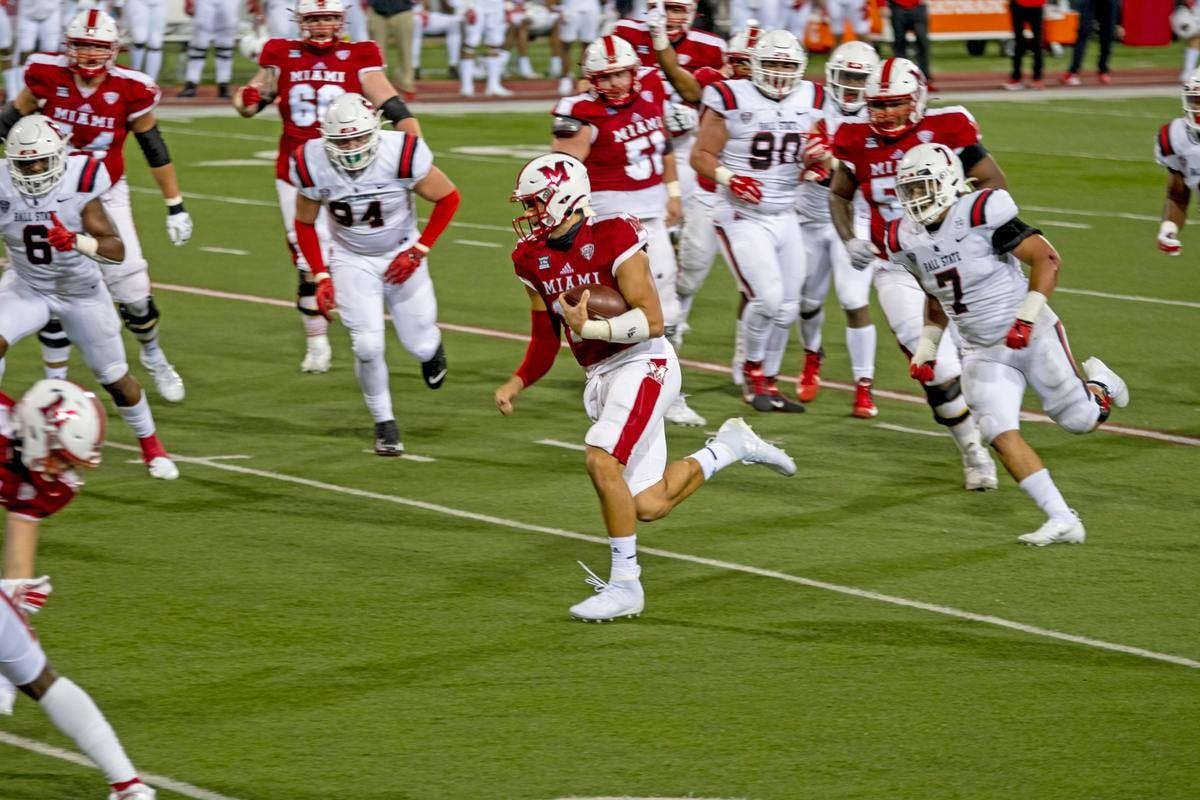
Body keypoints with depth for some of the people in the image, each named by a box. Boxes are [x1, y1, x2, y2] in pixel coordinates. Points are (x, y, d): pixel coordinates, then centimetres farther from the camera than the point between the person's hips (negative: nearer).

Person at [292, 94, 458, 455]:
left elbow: (448, 198, -11)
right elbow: (305, 223, -3)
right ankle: (384, 424, 9)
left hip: (401, 256, 0)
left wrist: (418, 251, -16)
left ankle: (431, 346, 42)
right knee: (368, 346, -15)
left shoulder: (402, 155, -28)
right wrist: (321, 277, -8)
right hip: (352, 260, 0)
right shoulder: (313, 165, -22)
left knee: (420, 346, 2)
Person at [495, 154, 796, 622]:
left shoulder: (612, 240, -16)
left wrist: (589, 327, -25)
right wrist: (517, 383, -2)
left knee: (602, 459, -26)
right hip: (599, 376, 8)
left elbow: (651, 321, -18)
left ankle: (625, 585, -15)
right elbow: (545, 341, 13)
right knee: (650, 506, 4)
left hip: (643, 365, -8)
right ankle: (730, 446, 28)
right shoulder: (535, 259, 6)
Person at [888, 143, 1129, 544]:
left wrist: (1027, 316, -28)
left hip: (1032, 335, -5)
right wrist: (926, 346, 9)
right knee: (1000, 434, -12)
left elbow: (1047, 259, -22)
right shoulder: (907, 239, -1)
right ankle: (1062, 520, -7)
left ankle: (1097, 383, 40)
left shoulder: (980, 214, -22)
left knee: (1079, 420, 4)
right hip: (983, 353, 5)